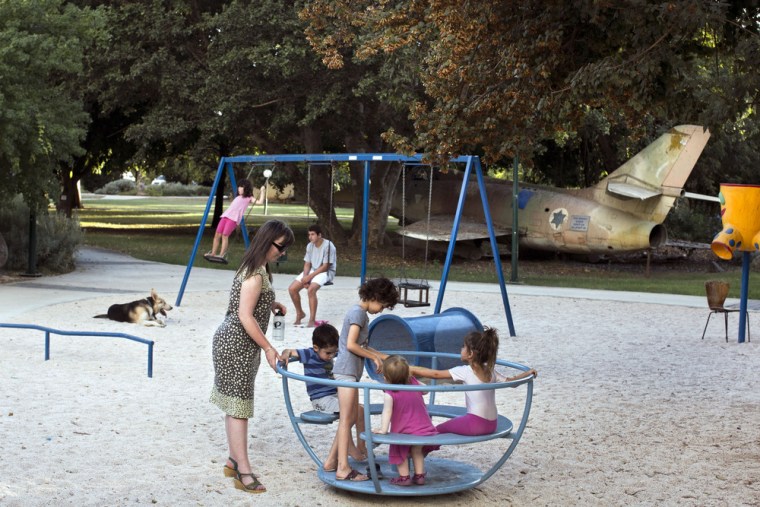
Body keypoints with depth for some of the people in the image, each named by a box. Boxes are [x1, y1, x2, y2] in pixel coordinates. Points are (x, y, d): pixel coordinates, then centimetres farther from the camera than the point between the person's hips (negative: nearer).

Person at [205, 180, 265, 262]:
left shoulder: (248, 198, 9)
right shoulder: (238, 197, 29)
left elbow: (260, 202, -2)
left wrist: (262, 191, 0)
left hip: (234, 218, -7)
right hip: (226, 215, 7)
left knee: (225, 235, -20)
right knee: (217, 234, -4)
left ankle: (222, 255, -22)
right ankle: (213, 253, 0)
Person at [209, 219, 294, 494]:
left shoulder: (256, 268, 11)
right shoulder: (255, 274, -20)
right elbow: (245, 316, -23)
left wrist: (272, 304, 8)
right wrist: (268, 348, -19)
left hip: (238, 344, 10)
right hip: (236, 345, -10)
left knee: (236, 404, 15)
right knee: (238, 405, -7)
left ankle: (234, 461, 23)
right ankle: (243, 472, -5)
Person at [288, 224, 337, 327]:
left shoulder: (328, 246, -17)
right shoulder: (310, 246, 4)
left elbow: (325, 267, -19)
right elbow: (307, 264, 7)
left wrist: (310, 276, -22)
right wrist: (305, 277, -13)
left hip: (326, 272, -7)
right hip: (312, 271, 7)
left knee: (311, 290, -34)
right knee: (292, 289, -9)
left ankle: (312, 320, -27)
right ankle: (299, 313, 15)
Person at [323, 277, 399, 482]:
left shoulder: (362, 313, 16)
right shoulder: (358, 312, -13)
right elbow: (351, 345, -20)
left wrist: (380, 356, 16)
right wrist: (374, 357, -10)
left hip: (350, 372, 10)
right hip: (346, 370, -10)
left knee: (351, 417, 14)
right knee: (346, 419, -7)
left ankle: (331, 461, 19)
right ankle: (343, 468, -5)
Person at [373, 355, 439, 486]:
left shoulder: (389, 394, -19)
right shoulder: (414, 382, -1)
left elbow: (387, 412, -25)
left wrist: (383, 429, -22)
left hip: (404, 432, -6)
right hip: (424, 428, 6)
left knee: (400, 453, 20)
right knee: (417, 452, 29)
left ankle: (404, 477, 21)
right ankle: (419, 475, 30)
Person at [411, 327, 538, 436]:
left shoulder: (464, 371, -10)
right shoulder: (490, 371, 8)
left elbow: (436, 374, -8)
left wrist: (411, 370, -2)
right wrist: (527, 373, 18)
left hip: (476, 424, -8)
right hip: (491, 425, 8)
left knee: (439, 429, 6)